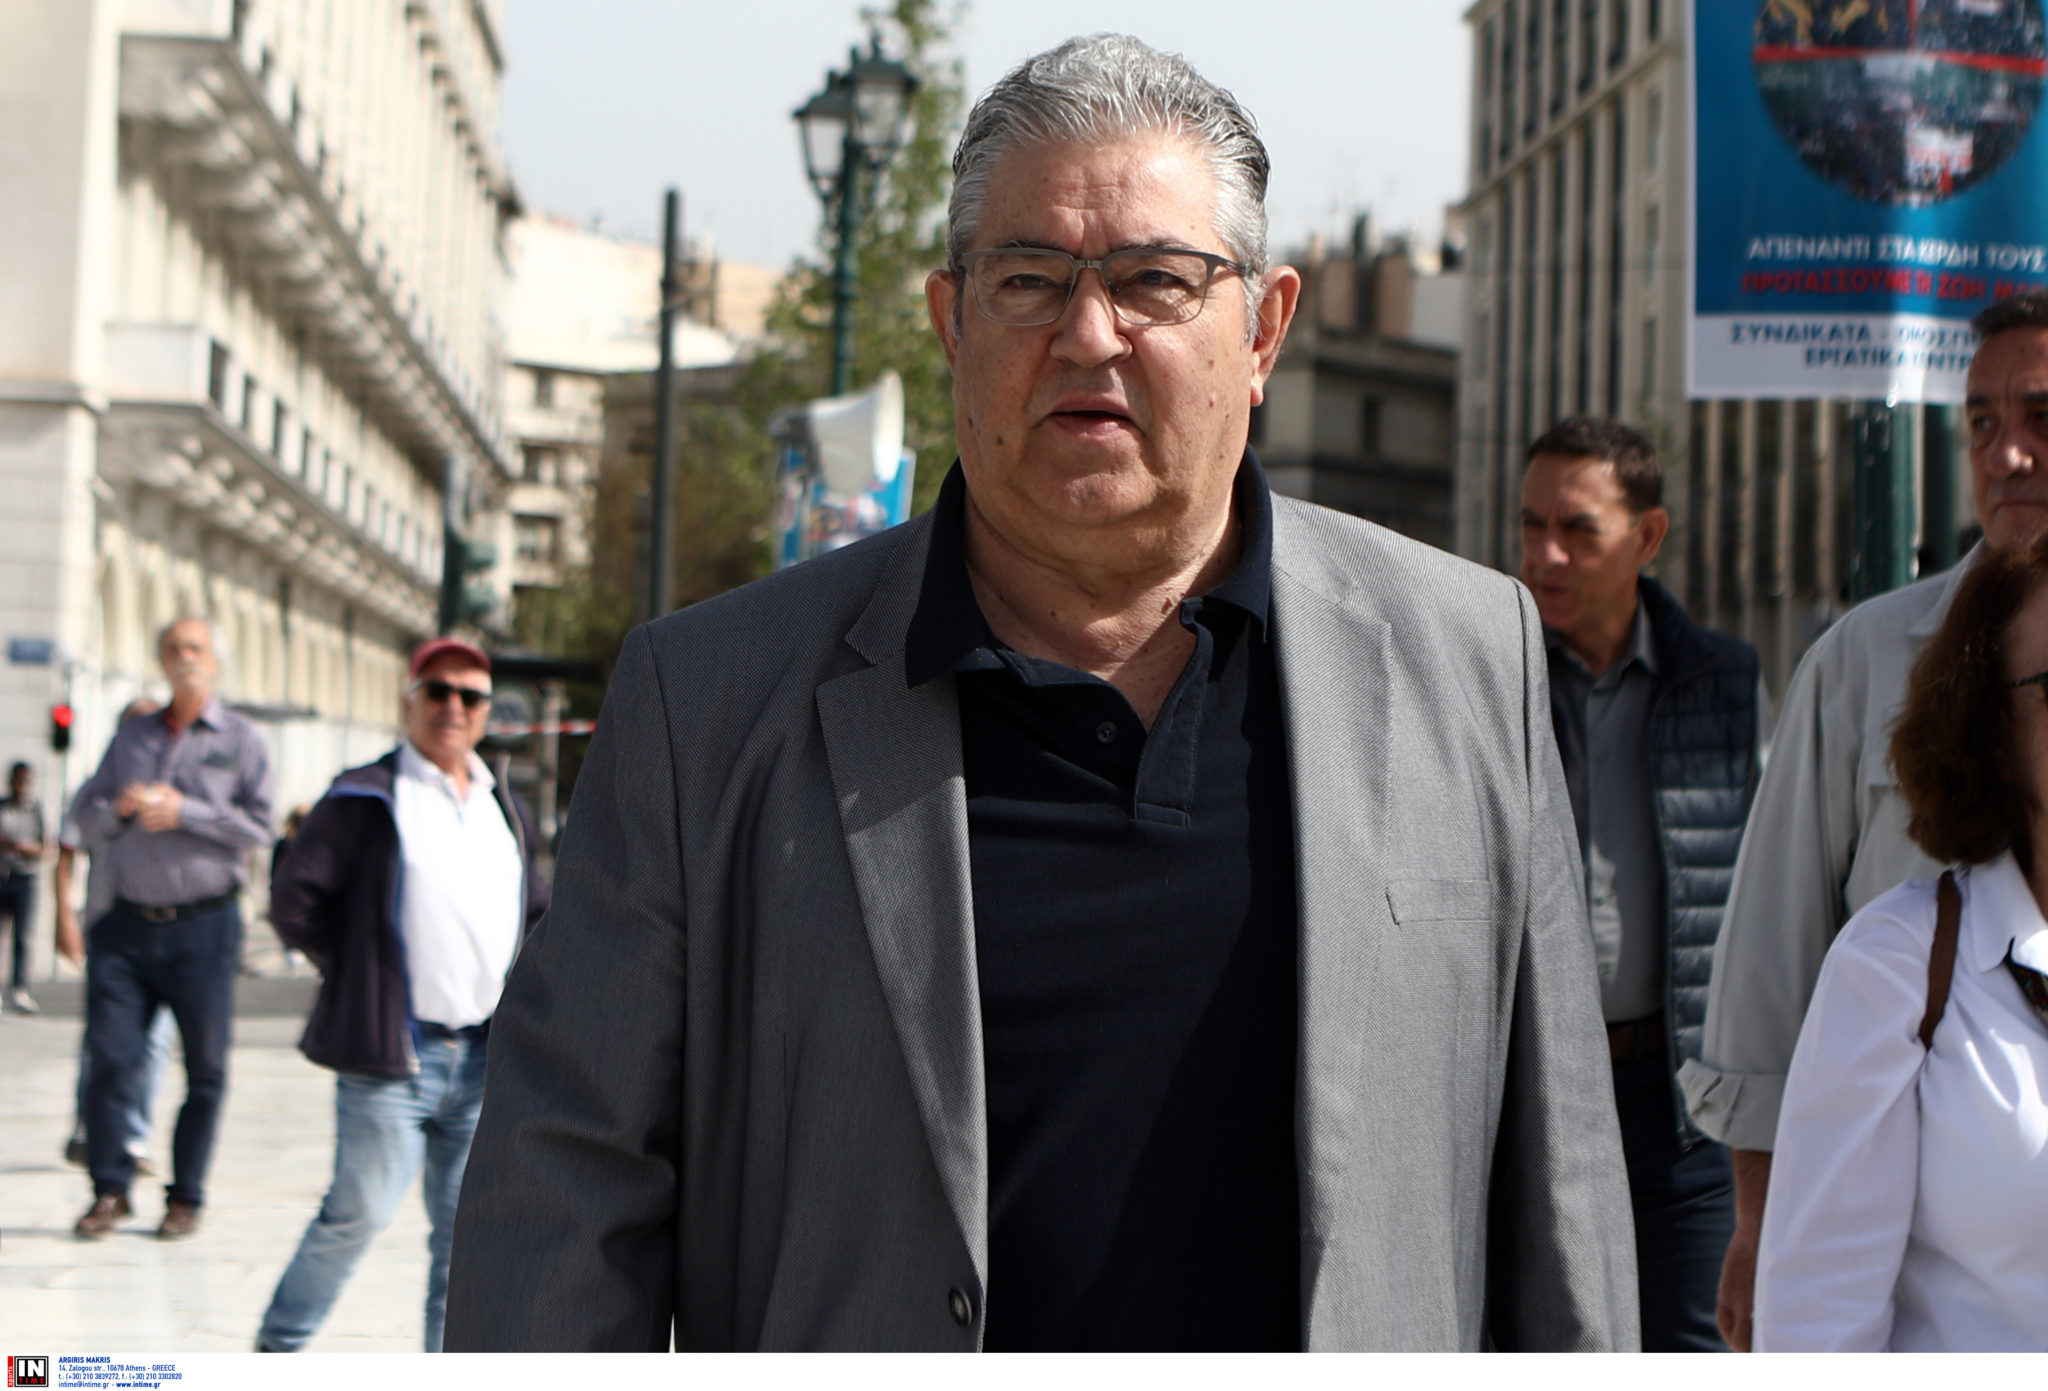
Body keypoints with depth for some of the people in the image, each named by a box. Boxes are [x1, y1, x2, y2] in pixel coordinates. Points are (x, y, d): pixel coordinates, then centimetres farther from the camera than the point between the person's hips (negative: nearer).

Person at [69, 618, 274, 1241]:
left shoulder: (240, 740, 6)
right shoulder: (132, 735, 16)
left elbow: (257, 826, -4)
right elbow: (85, 815, 13)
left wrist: (183, 812, -12)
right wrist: (119, 808, -8)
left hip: (204, 925, -2)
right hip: (128, 924, 2)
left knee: (205, 1067, 1)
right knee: (111, 1056, -5)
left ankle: (186, 1196, 10)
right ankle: (110, 1189, 3)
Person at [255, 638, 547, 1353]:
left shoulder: (507, 809, 16)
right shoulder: (365, 798, -3)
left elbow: (537, 912, 28)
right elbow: (295, 901, -6)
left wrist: (516, 988, 14)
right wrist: (361, 973, -3)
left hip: (484, 1057, 5)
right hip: (390, 1051, -5)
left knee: (466, 1227, 5)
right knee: (361, 1210, -6)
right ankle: (276, 1350, 11)